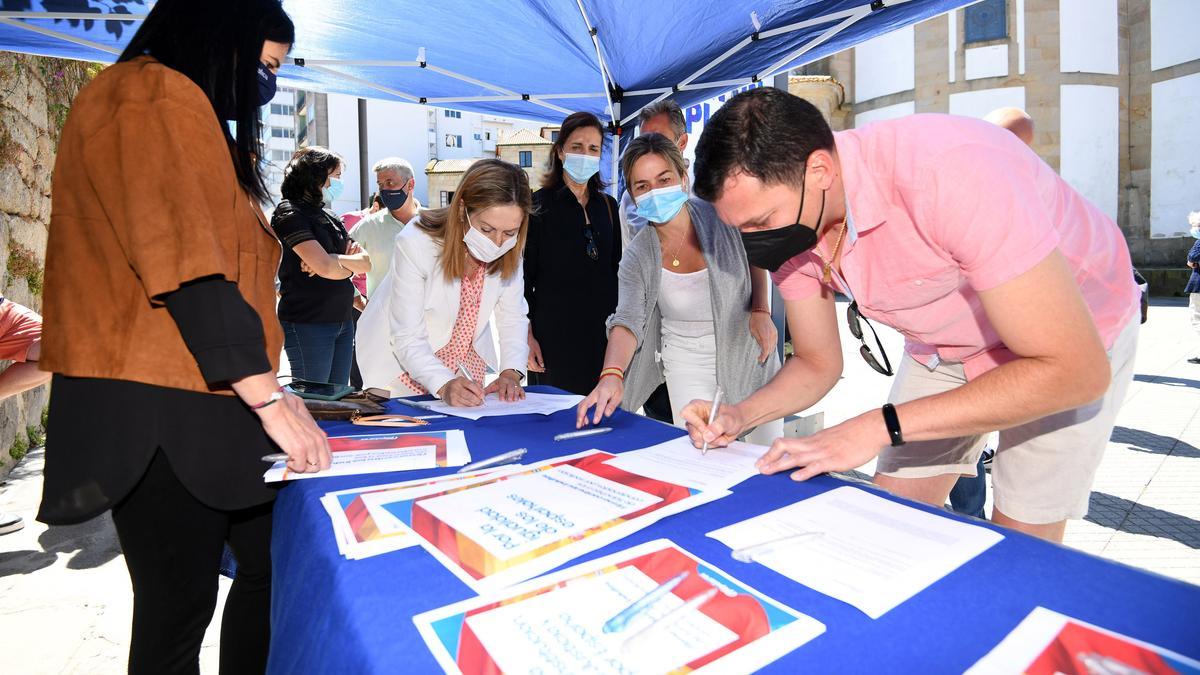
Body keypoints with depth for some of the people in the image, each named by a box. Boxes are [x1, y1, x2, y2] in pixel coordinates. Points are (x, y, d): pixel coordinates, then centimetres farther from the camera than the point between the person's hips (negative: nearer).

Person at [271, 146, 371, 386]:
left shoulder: (328, 217, 16)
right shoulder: (291, 213, -9)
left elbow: (364, 262, 8)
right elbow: (325, 266, -21)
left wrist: (333, 262, -12)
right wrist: (355, 263, 0)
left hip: (342, 320, 7)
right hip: (308, 324, -7)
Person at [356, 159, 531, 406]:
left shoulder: (509, 251, -15)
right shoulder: (415, 244, -28)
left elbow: (513, 318, -9)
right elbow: (408, 339, -26)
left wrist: (511, 372, -25)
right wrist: (444, 385, -41)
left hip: (467, 367, 3)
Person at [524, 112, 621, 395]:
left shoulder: (608, 205, 11)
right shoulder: (539, 205, -2)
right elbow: (524, 275, -3)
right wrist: (527, 335, -8)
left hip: (603, 330, 4)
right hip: (556, 332, -4)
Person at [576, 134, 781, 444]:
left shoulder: (721, 215, -15)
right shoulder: (637, 257, -13)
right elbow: (628, 320, -24)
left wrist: (761, 311, -7)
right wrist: (611, 375, -42)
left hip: (748, 350, 1)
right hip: (688, 365, 0)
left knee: (771, 452, 12)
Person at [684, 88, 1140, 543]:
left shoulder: (952, 172, -39)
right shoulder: (787, 219, -18)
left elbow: (1074, 370, -35)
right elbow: (817, 364, -5)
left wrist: (879, 427, -38)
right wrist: (740, 415, -24)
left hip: (1076, 336, -4)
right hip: (944, 346, 5)